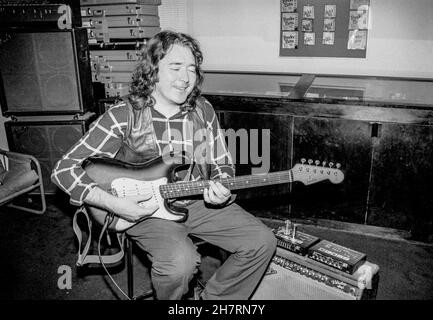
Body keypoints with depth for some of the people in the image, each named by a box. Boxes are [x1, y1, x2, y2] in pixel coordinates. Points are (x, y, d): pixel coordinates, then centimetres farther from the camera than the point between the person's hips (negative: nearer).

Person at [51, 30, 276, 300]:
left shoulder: (203, 111, 0)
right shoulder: (123, 116, -13)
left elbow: (223, 164, 10)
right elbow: (64, 169, -12)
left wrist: (221, 187, -13)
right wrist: (114, 203, -21)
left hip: (198, 202, 5)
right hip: (146, 209, -4)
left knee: (262, 241, -7)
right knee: (181, 262, -32)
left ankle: (215, 298, 16)